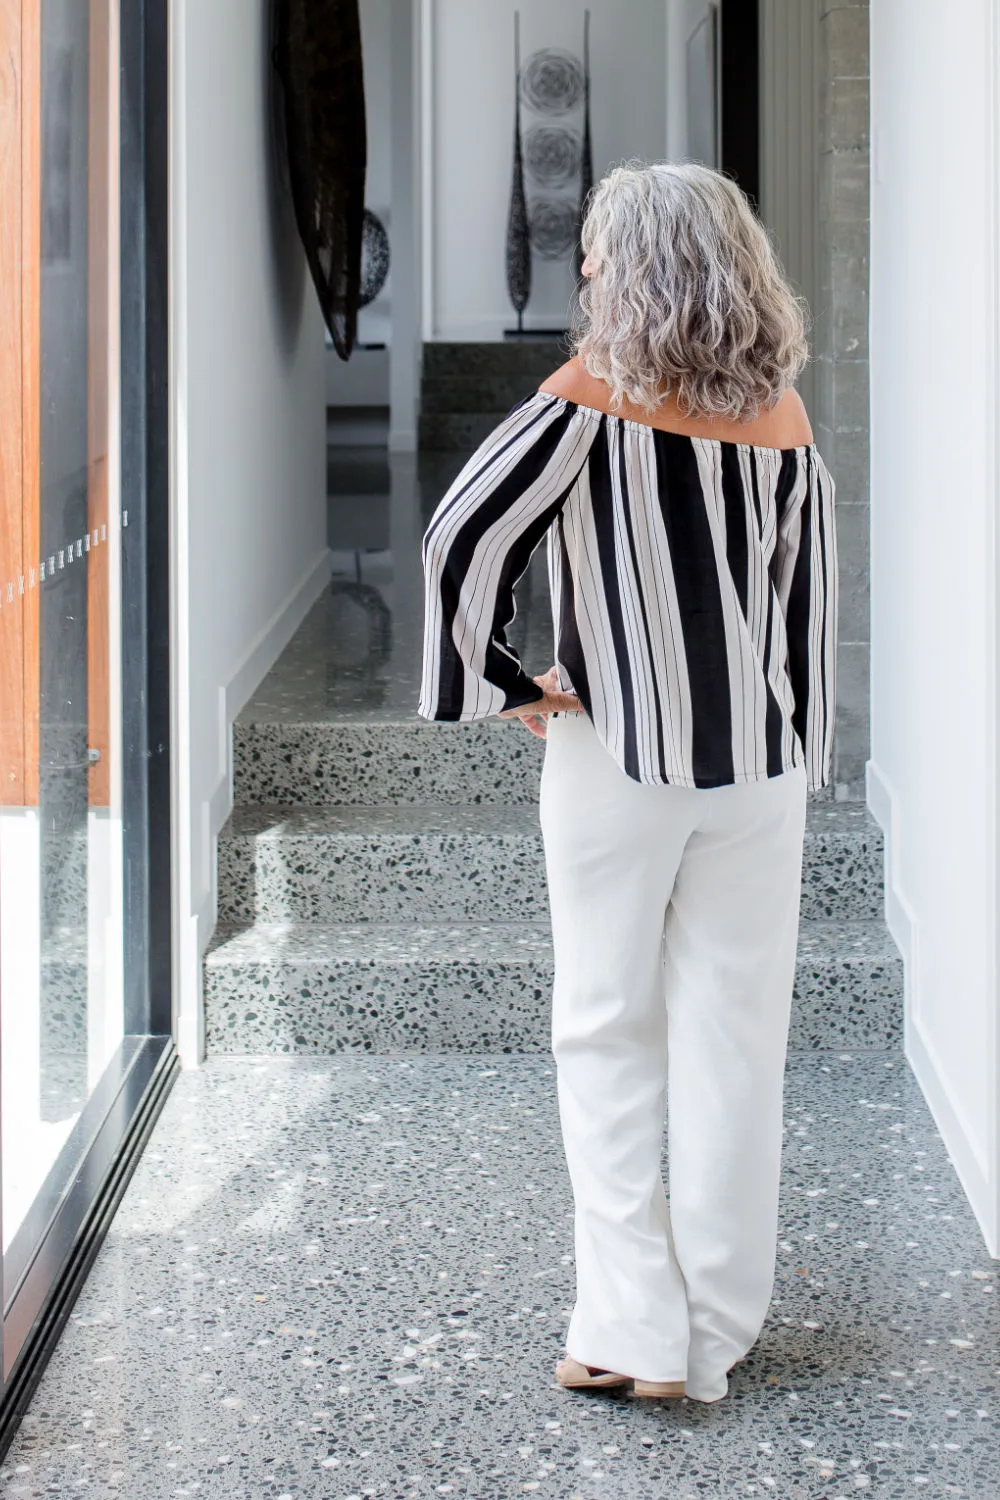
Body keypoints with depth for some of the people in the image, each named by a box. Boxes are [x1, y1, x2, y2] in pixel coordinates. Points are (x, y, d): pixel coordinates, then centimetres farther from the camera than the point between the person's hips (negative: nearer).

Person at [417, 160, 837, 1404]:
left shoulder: (593, 395, -9)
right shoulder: (782, 419, 2)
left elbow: (461, 536, -17)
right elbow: (811, 602, 6)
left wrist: (499, 685, -5)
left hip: (615, 757, -3)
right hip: (755, 765, 3)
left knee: (609, 1033, 7)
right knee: (735, 1037, 8)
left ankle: (634, 1329, 4)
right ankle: (720, 1327, 15)